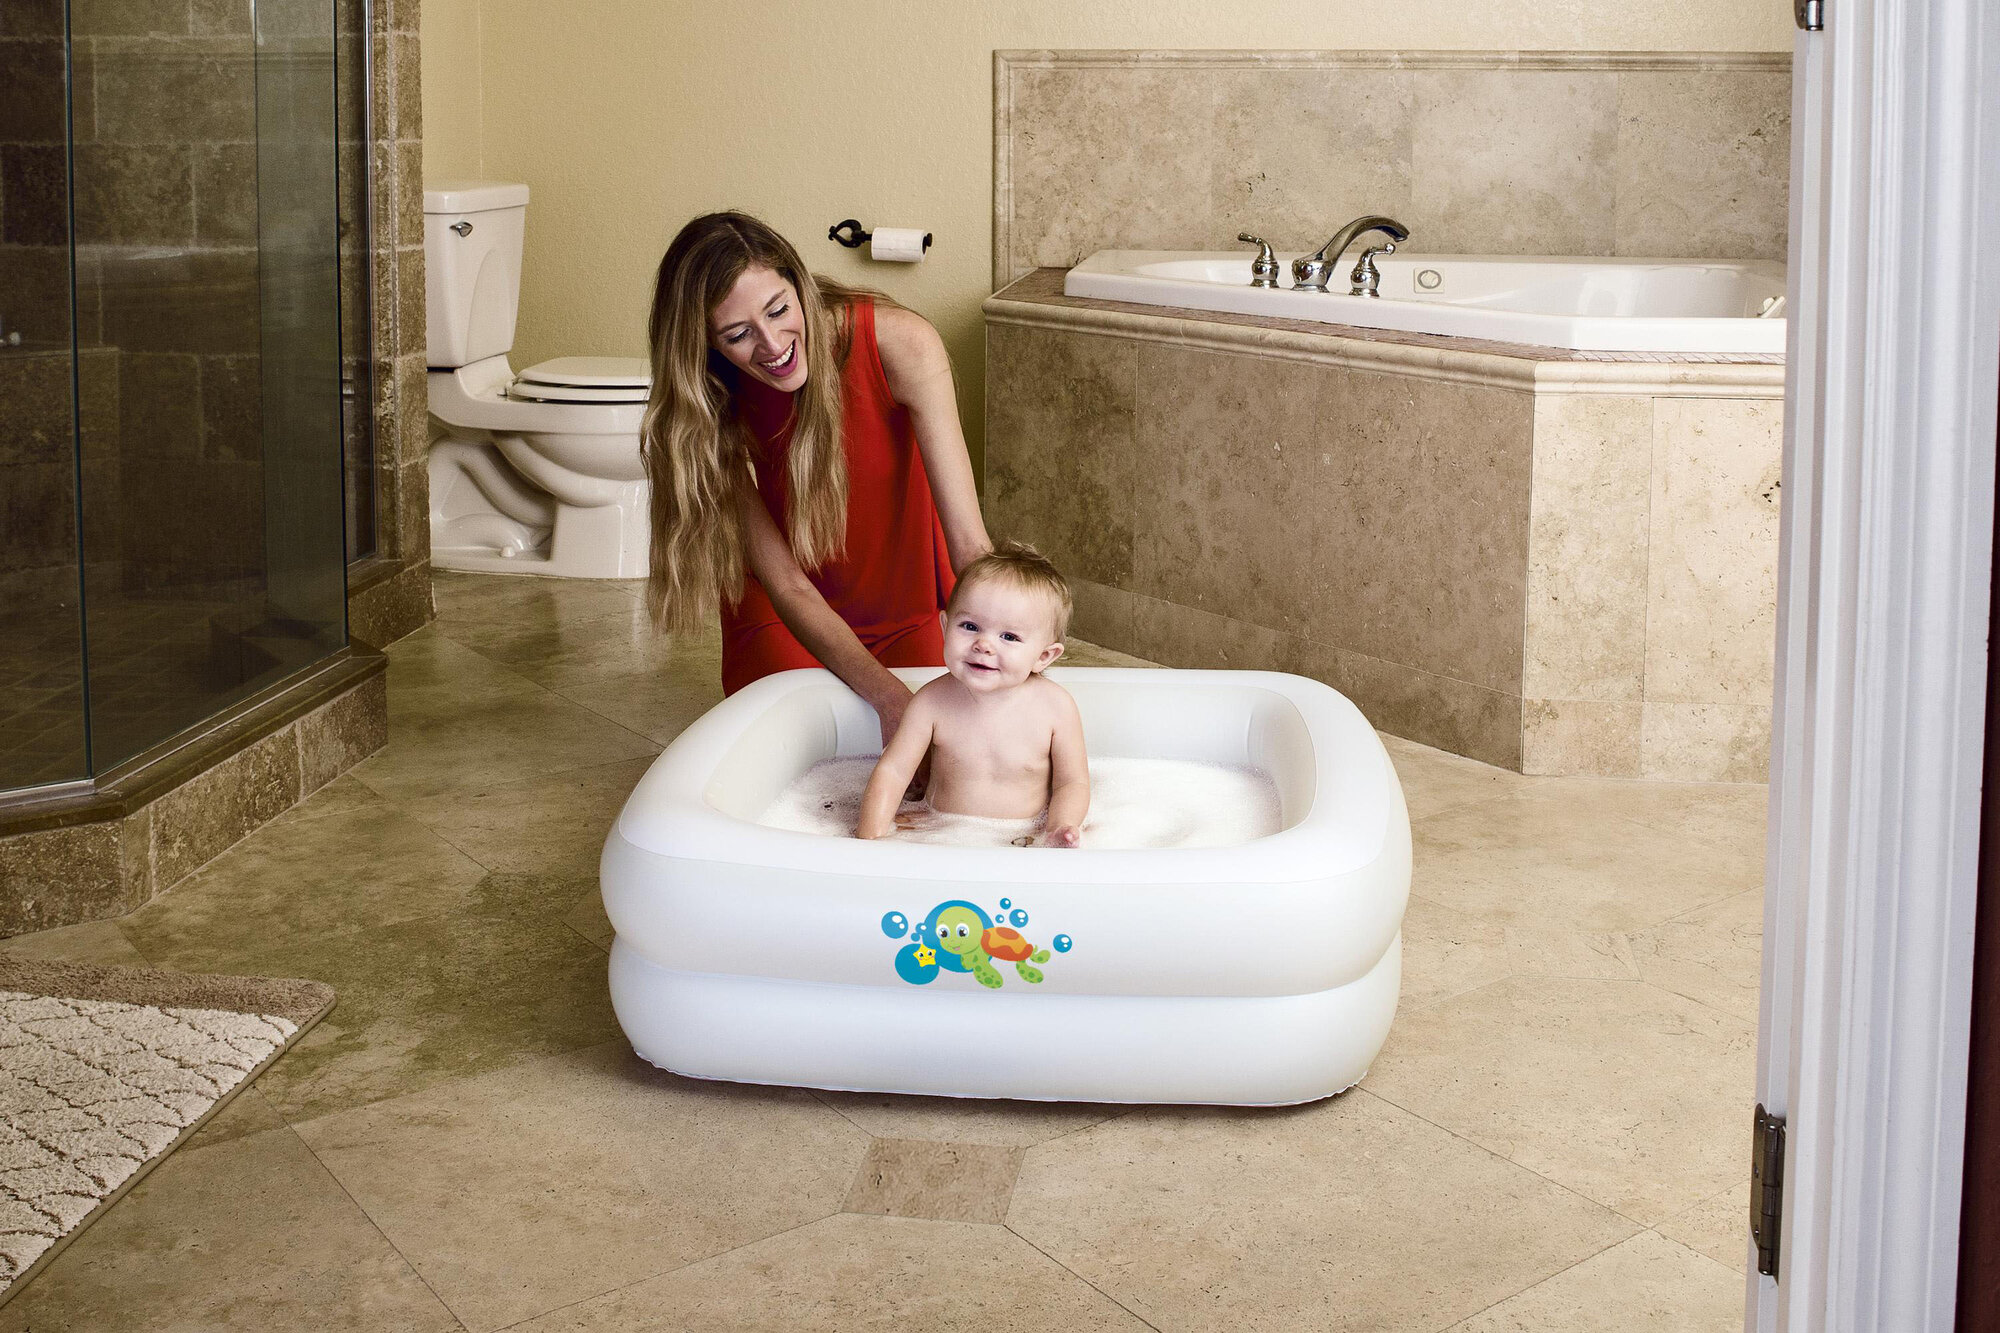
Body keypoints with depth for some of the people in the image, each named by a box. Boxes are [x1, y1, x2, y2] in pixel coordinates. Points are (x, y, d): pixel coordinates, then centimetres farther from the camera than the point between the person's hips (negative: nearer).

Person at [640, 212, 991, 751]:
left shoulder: (899, 343, -31)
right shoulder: (718, 410, -25)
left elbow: (970, 543, -35)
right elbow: (786, 585, -27)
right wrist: (887, 696, -41)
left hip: (902, 599, 0)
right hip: (783, 615, 0)